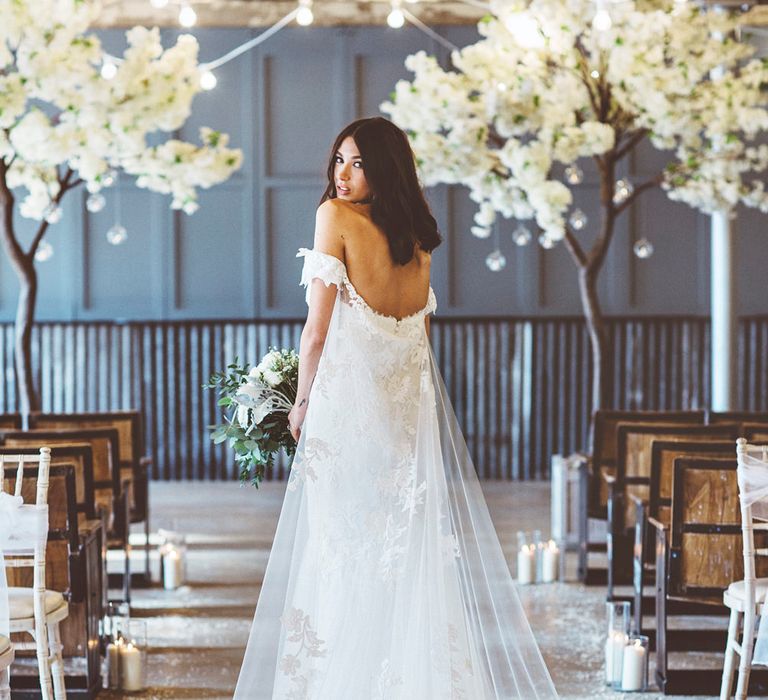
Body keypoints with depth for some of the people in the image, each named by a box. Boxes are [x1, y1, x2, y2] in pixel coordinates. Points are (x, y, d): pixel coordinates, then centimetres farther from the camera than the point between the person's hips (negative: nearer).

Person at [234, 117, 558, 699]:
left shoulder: (336, 216, -7)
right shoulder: (417, 237, 12)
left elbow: (318, 329, -10)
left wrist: (303, 401, 3)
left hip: (349, 398, -6)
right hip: (411, 405, 6)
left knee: (344, 558, 0)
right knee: (414, 557, 9)